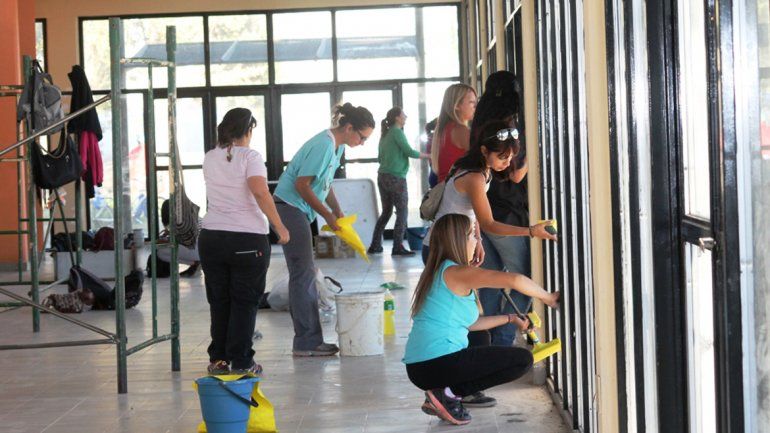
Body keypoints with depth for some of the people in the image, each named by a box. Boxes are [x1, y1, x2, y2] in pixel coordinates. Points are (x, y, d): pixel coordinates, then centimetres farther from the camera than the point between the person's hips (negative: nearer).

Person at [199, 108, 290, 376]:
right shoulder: (250, 157, -8)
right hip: (248, 239, -5)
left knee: (219, 301, 13)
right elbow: (260, 193, -22)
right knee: (244, 302, 4)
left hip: (211, 238, 5)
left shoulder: (210, 159, 10)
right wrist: (279, 227, -16)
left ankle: (218, 359, 16)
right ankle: (240, 362, 6)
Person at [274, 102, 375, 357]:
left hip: (298, 211, 11)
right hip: (290, 208, -11)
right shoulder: (323, 146, -20)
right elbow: (302, 185, -21)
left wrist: (337, 211, 9)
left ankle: (307, 341, 14)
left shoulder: (337, 146, 11)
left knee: (304, 274, 10)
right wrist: (328, 215, -15)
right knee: (304, 274, -10)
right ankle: (307, 342, -7)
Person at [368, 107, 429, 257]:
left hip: (382, 176, 8)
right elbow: (409, 151, -13)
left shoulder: (385, 134, 15)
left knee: (386, 212, 14)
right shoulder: (397, 132, -8)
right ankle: (398, 247, -6)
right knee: (402, 212, -2)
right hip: (396, 177, -8)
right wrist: (428, 155, -3)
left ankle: (375, 245, 13)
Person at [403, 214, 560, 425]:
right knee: (523, 359, -3)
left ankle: (443, 394, 12)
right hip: (438, 363, -10)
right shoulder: (457, 273, -10)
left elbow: (470, 323, 21)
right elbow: (514, 280, -20)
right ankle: (449, 394, -6)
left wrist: (510, 318, 24)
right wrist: (548, 297, -5)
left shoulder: (438, 273, 18)